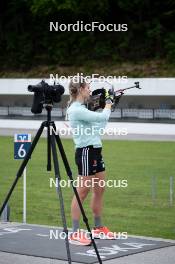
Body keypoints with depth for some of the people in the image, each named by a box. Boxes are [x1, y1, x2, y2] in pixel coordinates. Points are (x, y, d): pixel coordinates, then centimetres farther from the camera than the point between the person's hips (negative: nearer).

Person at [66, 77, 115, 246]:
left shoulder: (81, 108, 15)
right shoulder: (76, 110, -16)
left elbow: (101, 122, 20)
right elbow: (102, 117, -20)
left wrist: (107, 105, 12)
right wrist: (108, 104, 0)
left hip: (95, 151, 10)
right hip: (86, 152, -10)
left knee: (99, 189, 14)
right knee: (82, 192, -9)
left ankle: (98, 228, 25)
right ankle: (75, 234, -6)